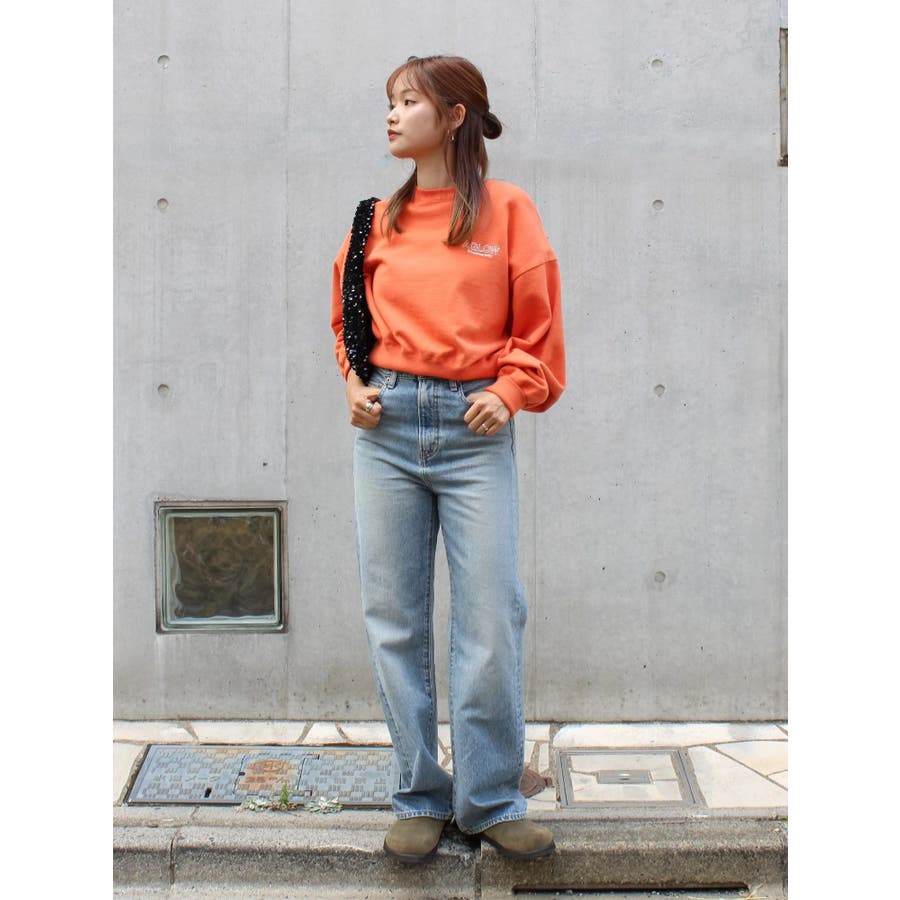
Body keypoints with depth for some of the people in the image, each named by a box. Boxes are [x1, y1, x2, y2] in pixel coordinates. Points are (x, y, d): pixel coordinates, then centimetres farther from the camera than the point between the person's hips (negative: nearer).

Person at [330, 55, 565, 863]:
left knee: (492, 623, -2)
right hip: (388, 426, 3)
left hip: (476, 431, -3)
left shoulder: (508, 208, 3)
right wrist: (356, 382, 5)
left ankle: (490, 801, 15)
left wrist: (511, 393, -9)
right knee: (395, 623, 5)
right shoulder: (379, 219, 11)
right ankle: (420, 799, 19)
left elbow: (538, 326, 4)